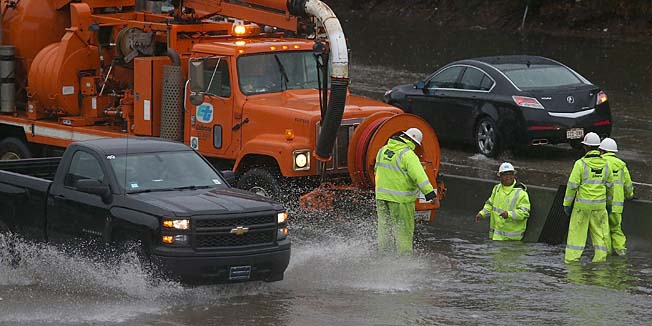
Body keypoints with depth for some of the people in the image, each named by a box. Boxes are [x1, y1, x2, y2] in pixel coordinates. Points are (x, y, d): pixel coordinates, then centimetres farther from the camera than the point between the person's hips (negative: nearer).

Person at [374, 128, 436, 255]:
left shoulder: (383, 150, 8)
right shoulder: (408, 155, -17)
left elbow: (377, 169, 22)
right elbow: (418, 175, -27)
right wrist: (429, 192, -31)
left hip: (381, 196, 7)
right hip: (400, 199, -7)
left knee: (385, 227, 16)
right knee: (404, 230, 2)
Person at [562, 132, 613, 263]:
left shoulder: (581, 164, -12)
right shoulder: (605, 164, 2)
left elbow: (572, 185, -11)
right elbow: (609, 186, 12)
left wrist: (567, 204, -3)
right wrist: (609, 203, 24)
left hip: (582, 205, -4)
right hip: (599, 206, 4)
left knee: (576, 233, 2)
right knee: (600, 234, 11)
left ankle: (571, 261, 3)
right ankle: (600, 260, 11)